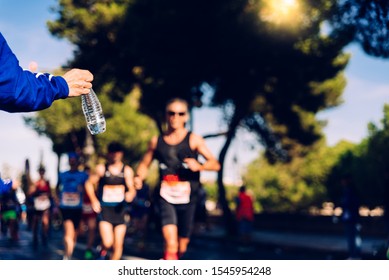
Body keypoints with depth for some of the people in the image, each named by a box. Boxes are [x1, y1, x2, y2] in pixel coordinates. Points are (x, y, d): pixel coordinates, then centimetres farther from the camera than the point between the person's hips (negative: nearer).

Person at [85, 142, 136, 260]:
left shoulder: (127, 170, 4)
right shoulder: (101, 168, 1)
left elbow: (132, 189, 0)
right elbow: (89, 183, 10)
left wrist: (130, 195, -24)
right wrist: (94, 200, -2)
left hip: (120, 209, 2)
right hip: (104, 209, -2)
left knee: (118, 245, 1)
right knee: (107, 242, -17)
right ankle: (103, 252, 18)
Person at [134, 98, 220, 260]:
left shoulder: (193, 140, 0)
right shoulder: (156, 141, 6)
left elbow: (215, 164, -6)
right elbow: (144, 164, 16)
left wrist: (199, 166, -26)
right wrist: (139, 177, -6)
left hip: (187, 198, 0)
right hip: (166, 198, 0)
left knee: (182, 244, 10)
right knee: (170, 242, -20)